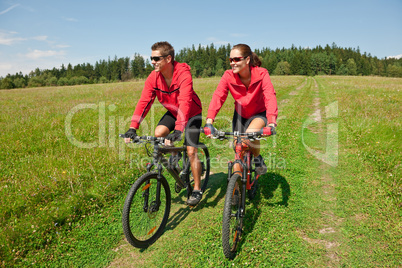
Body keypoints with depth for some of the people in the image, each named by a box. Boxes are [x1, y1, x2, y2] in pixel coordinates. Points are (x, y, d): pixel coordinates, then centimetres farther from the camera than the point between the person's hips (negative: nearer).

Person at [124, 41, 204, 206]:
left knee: (191, 151, -11)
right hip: (172, 112, 5)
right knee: (158, 133, -22)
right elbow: (144, 102, -20)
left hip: (192, 113, -5)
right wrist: (132, 128, -30)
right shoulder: (154, 77, -15)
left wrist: (178, 130, -53)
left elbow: (185, 102, -42)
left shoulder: (183, 73, -31)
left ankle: (197, 190, 7)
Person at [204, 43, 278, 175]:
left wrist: (271, 123, -50)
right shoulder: (228, 76, -19)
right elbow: (218, 97, -29)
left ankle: (258, 159, -1)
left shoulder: (261, 74, -24)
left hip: (259, 113, -2)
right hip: (240, 115, 2)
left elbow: (270, 97, -35)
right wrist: (209, 122, -43)